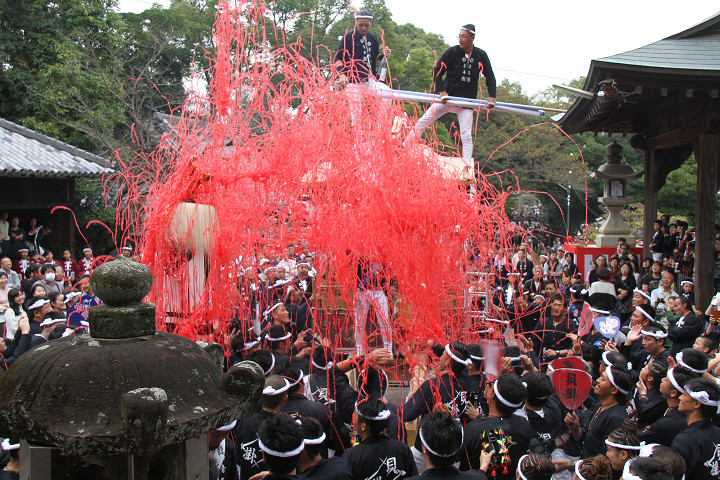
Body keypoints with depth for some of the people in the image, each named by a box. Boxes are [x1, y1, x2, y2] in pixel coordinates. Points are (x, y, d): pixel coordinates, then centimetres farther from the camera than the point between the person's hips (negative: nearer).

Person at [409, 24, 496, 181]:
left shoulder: (481, 56, 2)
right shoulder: (452, 52, -4)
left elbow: (490, 77, 12)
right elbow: (437, 71, -2)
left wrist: (491, 96, 1)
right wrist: (441, 91, -14)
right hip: (446, 97, 0)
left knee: (466, 135, -8)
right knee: (423, 122, -5)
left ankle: (467, 169, -4)